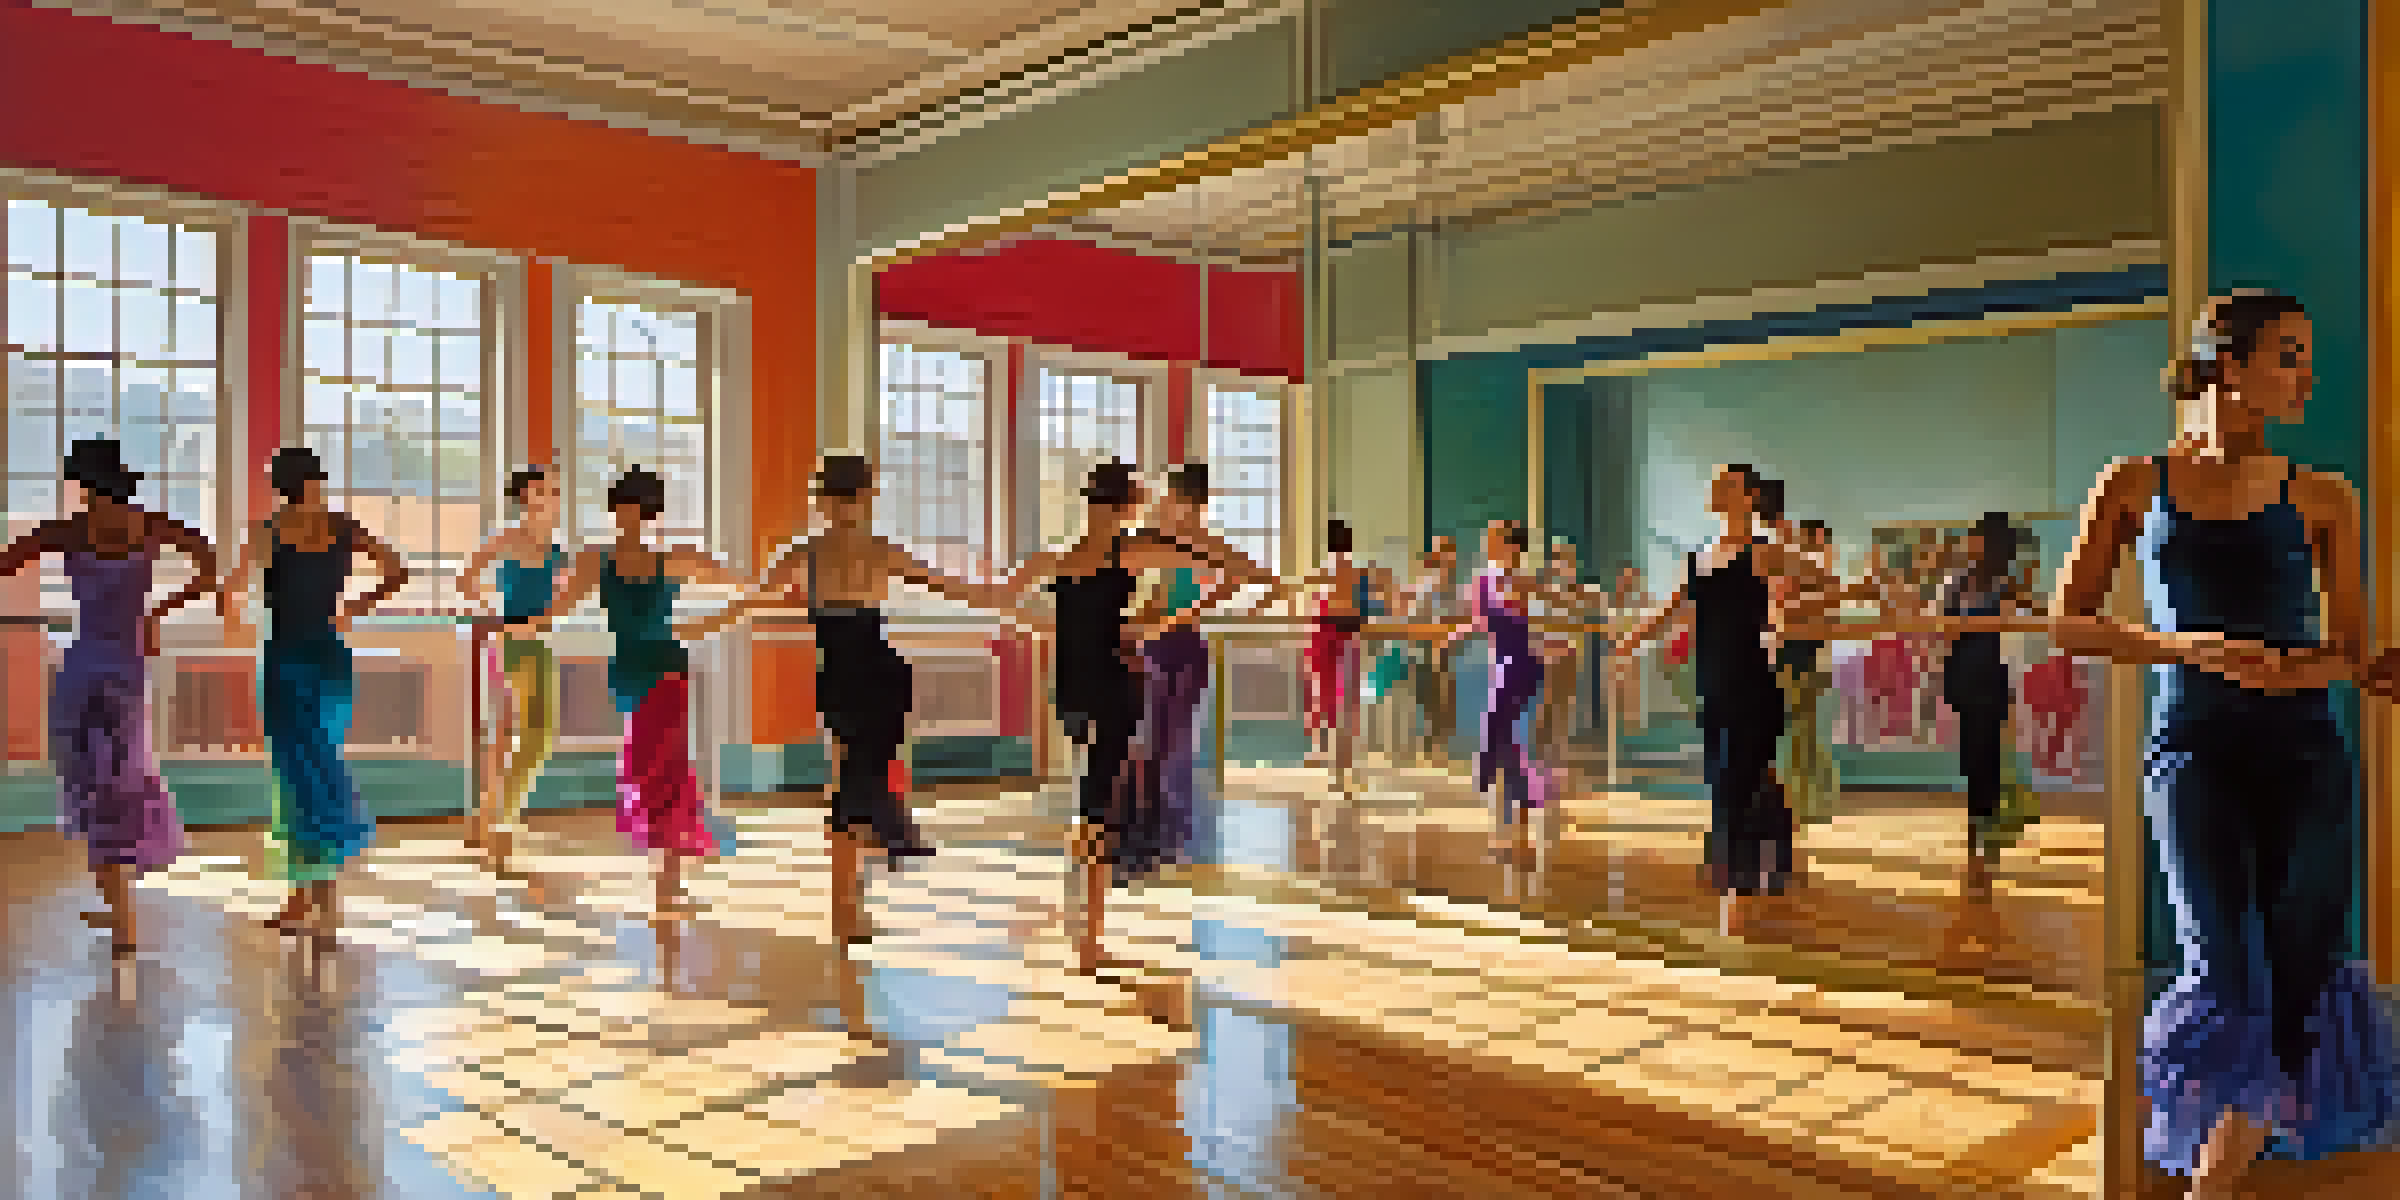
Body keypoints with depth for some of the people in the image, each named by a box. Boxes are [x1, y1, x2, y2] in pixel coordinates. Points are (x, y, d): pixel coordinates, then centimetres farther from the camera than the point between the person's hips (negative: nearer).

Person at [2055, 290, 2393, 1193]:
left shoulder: (2320, 499, 7)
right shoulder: (2137, 486, 5)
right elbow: (2068, 624, 2)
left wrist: (2290, 669, -14)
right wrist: (2191, 648, -13)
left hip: (2304, 755, 2)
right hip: (2194, 751, -2)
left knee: (2299, 991, 2)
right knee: (2227, 988, -10)